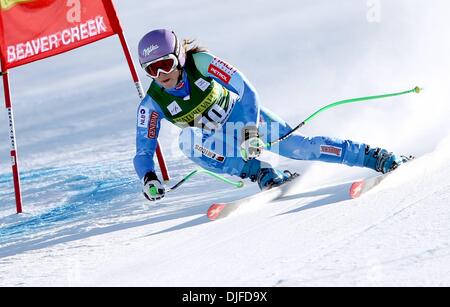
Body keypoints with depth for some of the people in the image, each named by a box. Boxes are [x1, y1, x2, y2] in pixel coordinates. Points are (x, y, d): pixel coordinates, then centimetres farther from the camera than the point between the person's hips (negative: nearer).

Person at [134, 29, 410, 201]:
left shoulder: (201, 62, -24)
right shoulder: (152, 105, -19)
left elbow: (245, 89, -23)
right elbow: (144, 151, -17)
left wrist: (251, 131, -34)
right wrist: (149, 178, -37)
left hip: (242, 114, -2)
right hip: (213, 141, 2)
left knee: (297, 146, -16)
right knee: (189, 140, -32)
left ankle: (378, 158, -6)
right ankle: (264, 175, -24)